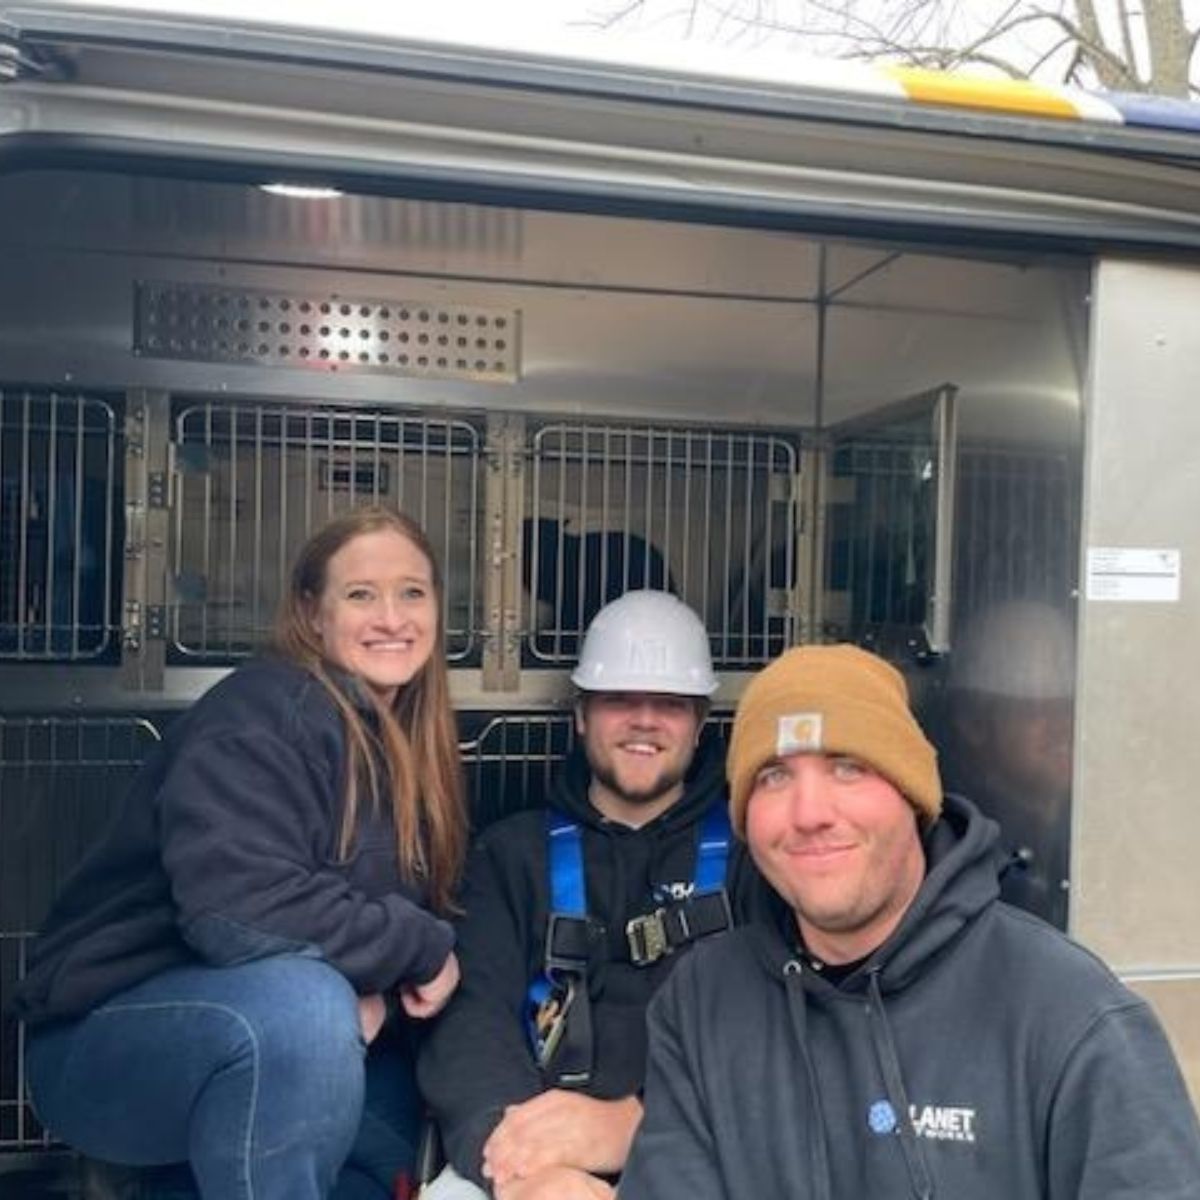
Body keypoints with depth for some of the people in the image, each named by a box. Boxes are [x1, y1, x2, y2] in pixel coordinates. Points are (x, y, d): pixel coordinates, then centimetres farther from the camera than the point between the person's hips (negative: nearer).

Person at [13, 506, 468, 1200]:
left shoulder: (413, 747, 6)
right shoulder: (263, 714, -19)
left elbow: (418, 912, 7)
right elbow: (233, 909, -32)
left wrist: (381, 994, -16)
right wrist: (423, 947, -21)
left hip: (268, 1030, 8)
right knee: (302, 999, -35)